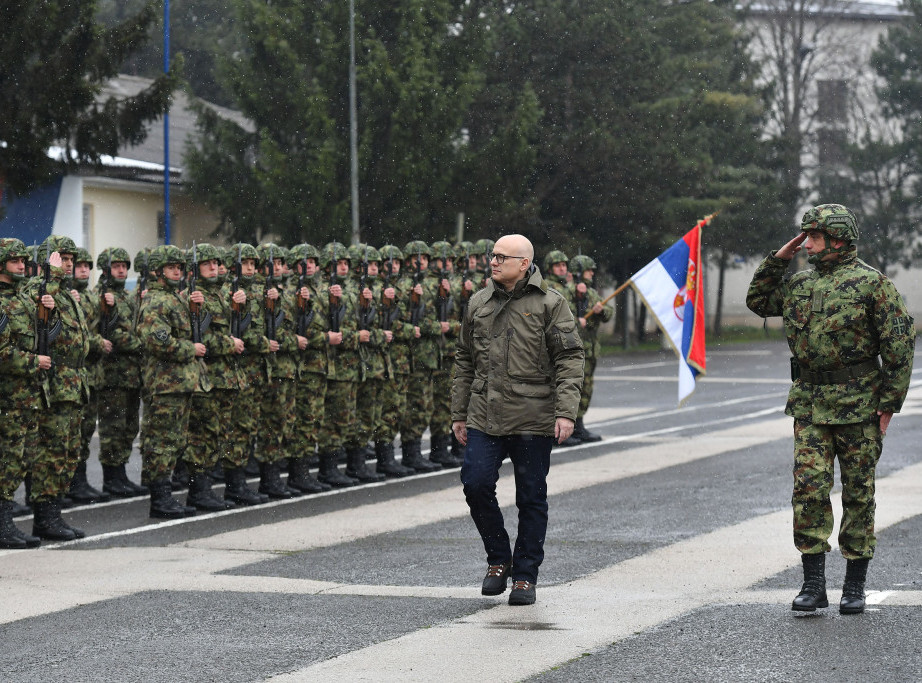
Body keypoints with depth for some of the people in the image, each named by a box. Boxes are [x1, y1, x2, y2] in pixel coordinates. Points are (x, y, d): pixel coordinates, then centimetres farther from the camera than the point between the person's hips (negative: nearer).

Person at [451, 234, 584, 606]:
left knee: (531, 498, 3)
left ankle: (525, 576, 15)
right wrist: (459, 414, 15)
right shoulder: (478, 303, 10)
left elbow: (570, 359, -5)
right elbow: (464, 360, 17)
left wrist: (565, 412, -15)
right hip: (484, 417, 3)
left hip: (533, 420, -3)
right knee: (475, 484, -8)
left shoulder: (549, 303, -3)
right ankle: (499, 558, 14)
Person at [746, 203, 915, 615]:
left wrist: (889, 403, -11)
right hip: (809, 404, 4)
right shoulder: (800, 284, 11)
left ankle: (855, 586, 12)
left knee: (858, 494, 4)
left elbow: (900, 345, -7)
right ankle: (813, 584, 0)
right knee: (808, 489, -4)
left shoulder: (871, 283, -6)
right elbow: (758, 301, 25)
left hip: (858, 406, -4)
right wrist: (778, 259, 12)